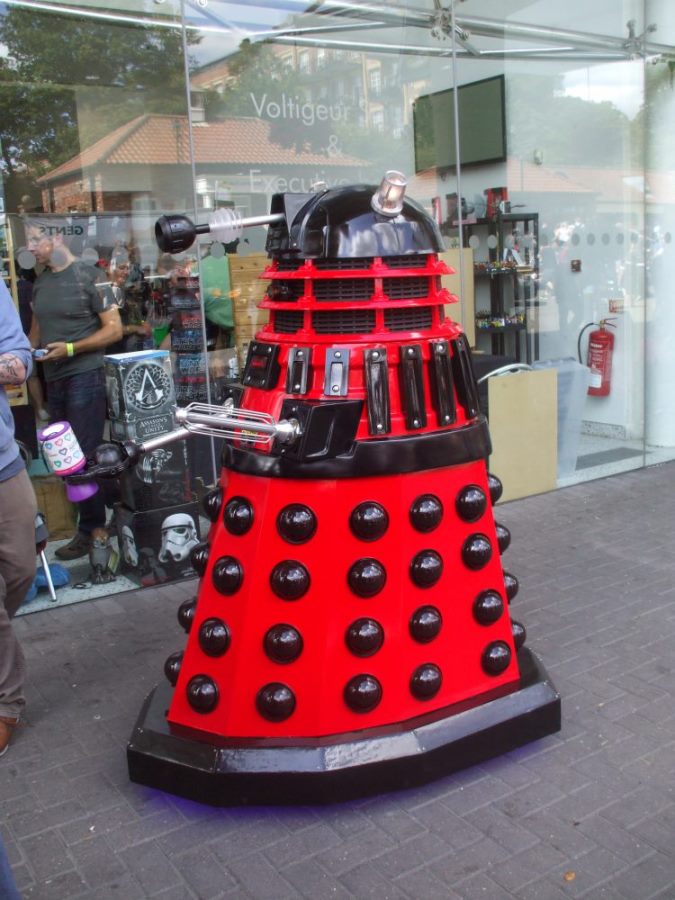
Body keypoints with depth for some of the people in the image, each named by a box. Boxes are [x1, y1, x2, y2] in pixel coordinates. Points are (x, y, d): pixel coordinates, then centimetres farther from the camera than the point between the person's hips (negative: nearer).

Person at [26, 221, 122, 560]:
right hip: (53, 379, 7)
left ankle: (89, 529, 8)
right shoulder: (39, 282, 11)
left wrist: (70, 348, -17)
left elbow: (114, 329, -9)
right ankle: (98, 519, 19)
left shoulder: (86, 276, -7)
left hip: (84, 377, -7)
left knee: (86, 456, -3)